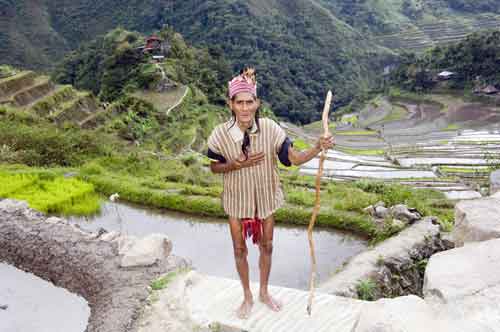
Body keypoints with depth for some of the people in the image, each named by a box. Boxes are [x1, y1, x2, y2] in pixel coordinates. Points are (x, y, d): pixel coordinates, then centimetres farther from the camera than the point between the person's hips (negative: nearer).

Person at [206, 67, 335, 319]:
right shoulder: (221, 134, -21)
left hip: (265, 198, 1)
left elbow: (294, 158, -16)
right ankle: (247, 296, 41)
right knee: (240, 250, 15)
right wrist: (235, 165, -26)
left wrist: (318, 148, -34)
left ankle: (264, 293, 45)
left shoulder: (270, 129, -20)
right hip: (237, 201, -1)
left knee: (266, 246, 18)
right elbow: (214, 167, -6)